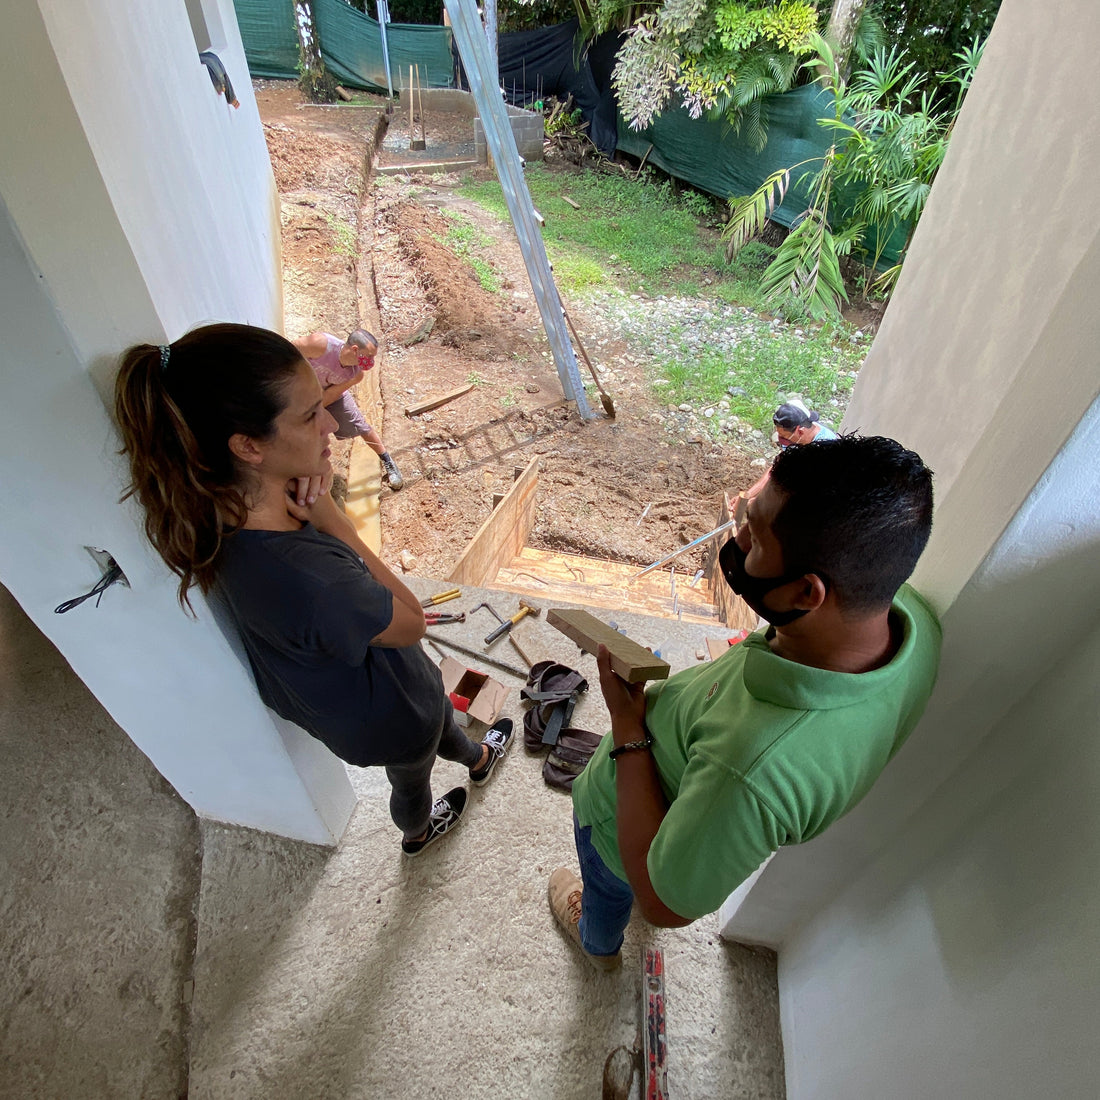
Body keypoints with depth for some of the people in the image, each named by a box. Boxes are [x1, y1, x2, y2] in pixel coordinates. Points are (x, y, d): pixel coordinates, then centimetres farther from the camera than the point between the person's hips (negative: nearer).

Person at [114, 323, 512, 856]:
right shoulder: (301, 579, -48)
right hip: (386, 716, -6)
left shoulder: (224, 504, -23)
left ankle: (478, 759, 72)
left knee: (439, 711, 37)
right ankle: (416, 833, 68)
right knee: (412, 778, 31)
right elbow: (411, 622, -29)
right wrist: (329, 518, -33)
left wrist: (314, 477, -26)